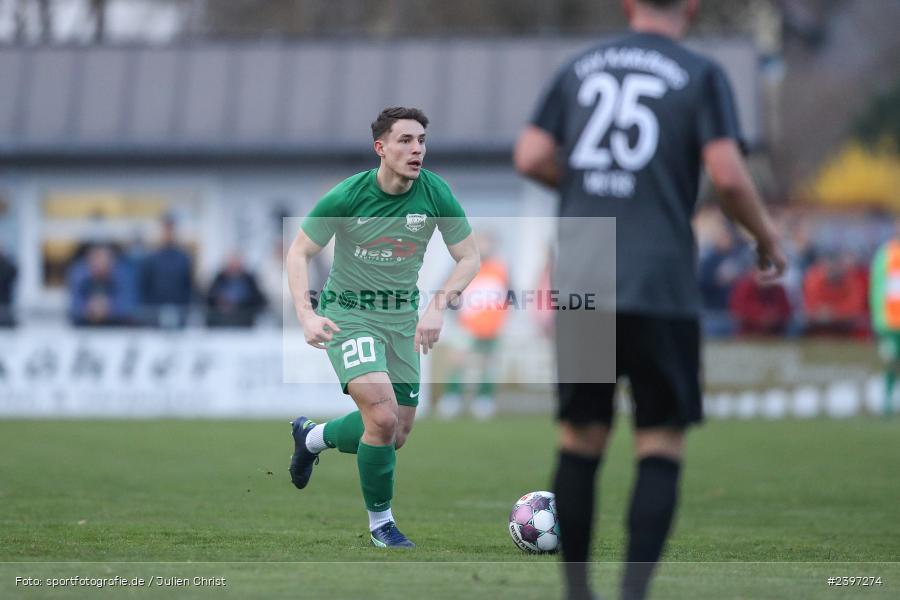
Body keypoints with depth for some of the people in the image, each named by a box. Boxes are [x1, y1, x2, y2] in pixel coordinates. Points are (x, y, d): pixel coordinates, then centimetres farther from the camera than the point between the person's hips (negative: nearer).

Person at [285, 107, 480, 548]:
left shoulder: (435, 193, -11)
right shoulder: (347, 196, -19)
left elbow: (469, 258, -3)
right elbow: (299, 252, -9)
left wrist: (437, 307, -18)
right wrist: (306, 316, -23)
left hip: (402, 317, 5)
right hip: (348, 313, -5)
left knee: (397, 435, 8)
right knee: (383, 417, -23)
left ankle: (311, 437, 37)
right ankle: (380, 522, -2)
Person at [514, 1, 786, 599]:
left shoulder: (579, 69, 13)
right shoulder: (702, 76, 1)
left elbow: (531, 157, 5)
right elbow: (727, 174, -9)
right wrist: (766, 237, 7)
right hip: (660, 289, -4)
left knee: (581, 439, 12)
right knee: (662, 444, 2)